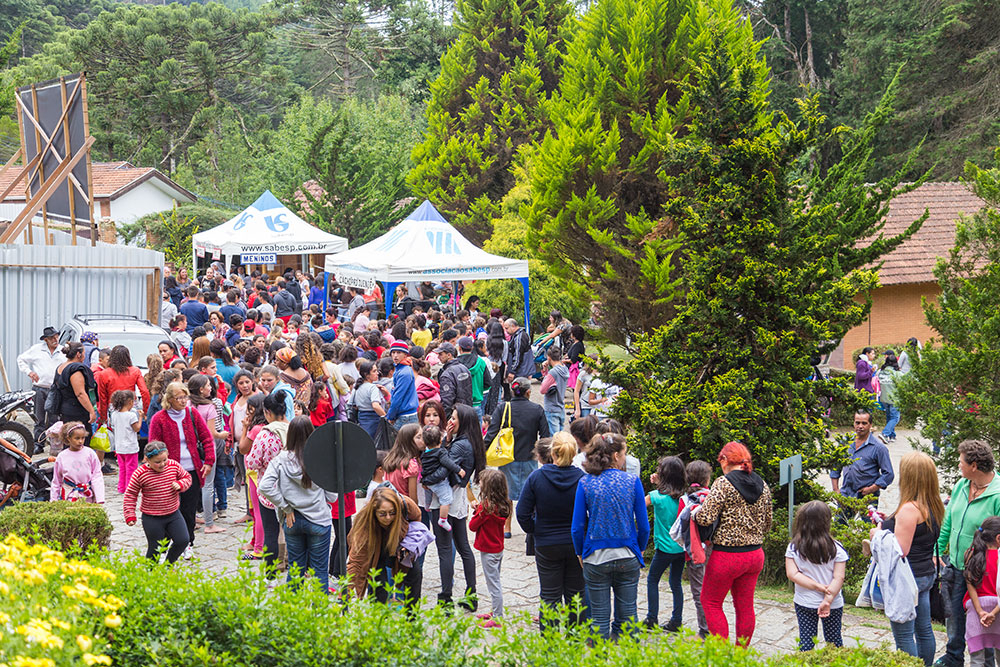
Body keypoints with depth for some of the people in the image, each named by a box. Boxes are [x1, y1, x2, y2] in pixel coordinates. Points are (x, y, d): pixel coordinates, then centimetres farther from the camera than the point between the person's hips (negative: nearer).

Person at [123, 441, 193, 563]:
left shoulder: (174, 466, -5)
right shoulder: (140, 474, -14)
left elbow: (187, 477, 12)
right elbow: (130, 495, -5)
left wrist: (180, 484, -10)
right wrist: (130, 516, -8)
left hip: (173, 514, 4)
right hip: (152, 519, -4)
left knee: (183, 541, -3)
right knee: (155, 549, 3)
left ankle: (169, 563, 23)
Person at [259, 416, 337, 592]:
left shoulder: (281, 459, -8)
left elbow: (265, 487, -16)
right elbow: (332, 496, -10)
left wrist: (285, 507, -7)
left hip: (292, 520, 2)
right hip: (318, 519, -2)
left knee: (294, 569, 14)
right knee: (320, 571, 8)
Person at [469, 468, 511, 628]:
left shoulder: (486, 505, -23)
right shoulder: (503, 504, 1)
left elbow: (472, 525, -15)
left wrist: (476, 511, -1)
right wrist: (479, 509, -2)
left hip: (488, 551, -8)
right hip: (498, 548, 8)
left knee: (493, 583, -2)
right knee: (495, 582, 20)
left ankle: (497, 618, 4)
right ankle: (495, 612, 30)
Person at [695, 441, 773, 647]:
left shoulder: (723, 484, -15)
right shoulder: (763, 485, 6)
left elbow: (706, 518, -21)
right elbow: (767, 524, 13)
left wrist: (695, 511, -1)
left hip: (726, 556, -6)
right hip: (755, 555, 6)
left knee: (710, 601, 10)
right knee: (745, 606, 14)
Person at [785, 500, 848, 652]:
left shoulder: (793, 548, -8)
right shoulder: (836, 549, -12)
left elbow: (792, 574, -11)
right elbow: (839, 578, -15)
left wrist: (817, 586, -12)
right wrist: (828, 599, -14)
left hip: (804, 603, 1)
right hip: (833, 605, -1)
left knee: (806, 640, 7)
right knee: (834, 639, 14)